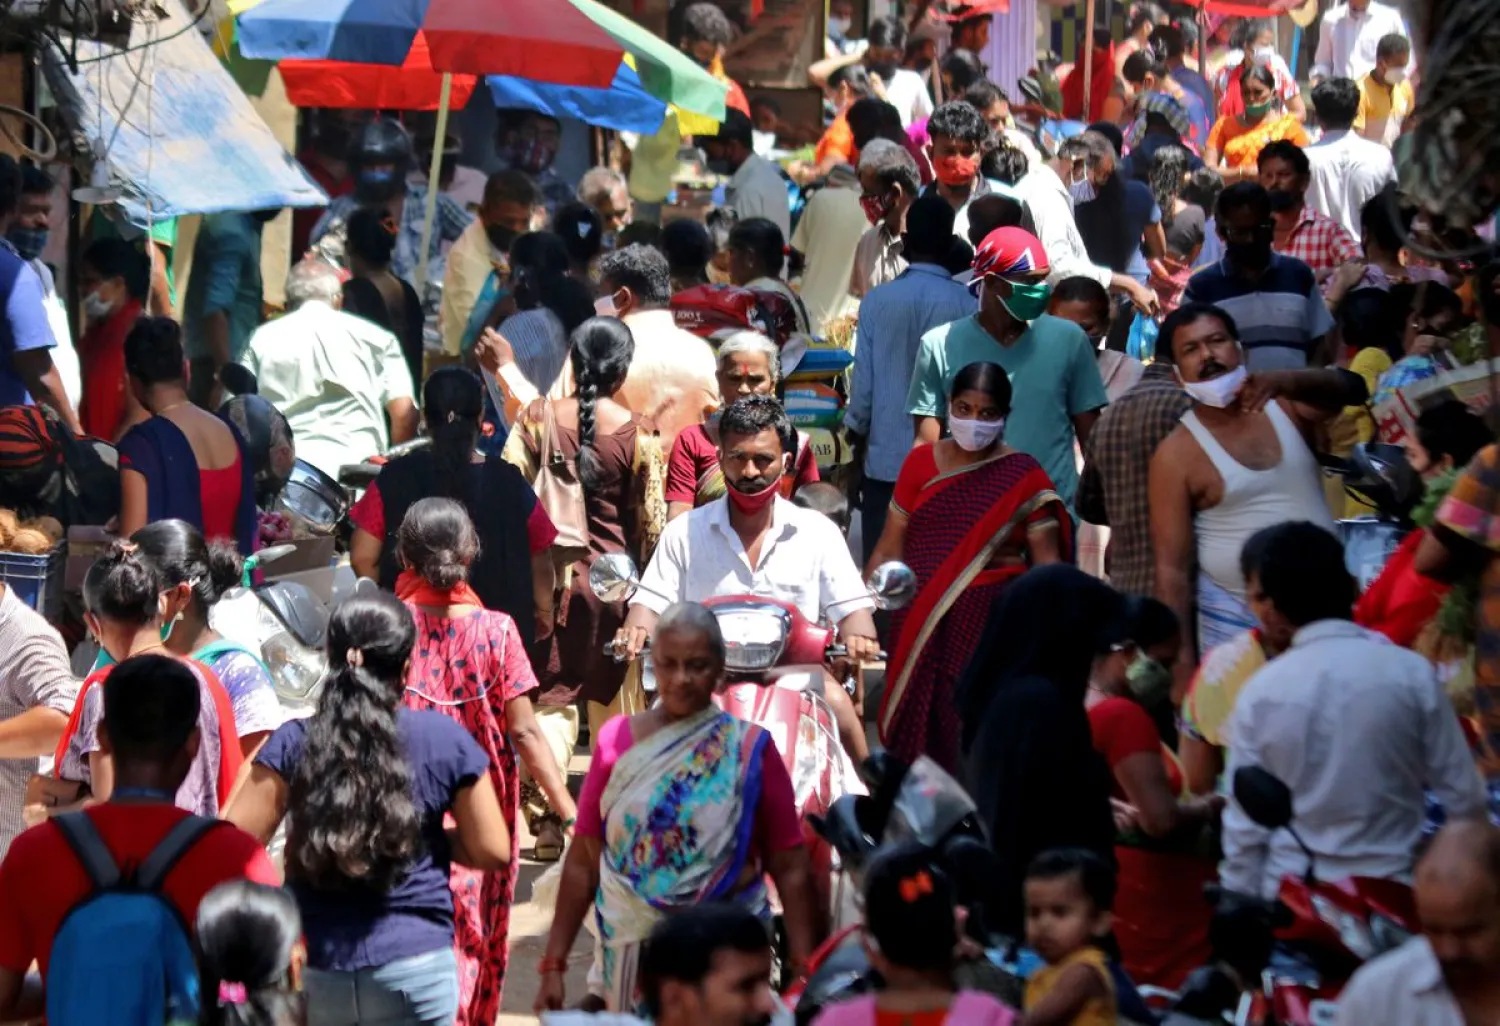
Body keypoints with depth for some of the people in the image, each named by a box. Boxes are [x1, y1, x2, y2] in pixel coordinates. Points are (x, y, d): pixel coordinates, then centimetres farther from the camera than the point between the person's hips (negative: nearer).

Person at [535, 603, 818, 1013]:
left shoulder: (750, 750, -3)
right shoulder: (617, 741, 1)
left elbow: (790, 868, -3)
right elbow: (584, 860, 4)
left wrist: (805, 969, -11)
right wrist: (554, 963, 1)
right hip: (634, 950, 1)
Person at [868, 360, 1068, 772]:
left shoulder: (1023, 478, 2)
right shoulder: (921, 463, 9)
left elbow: (1046, 563, 1)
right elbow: (889, 549, 10)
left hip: (991, 628, -3)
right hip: (920, 623, 3)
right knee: (917, 737, 3)